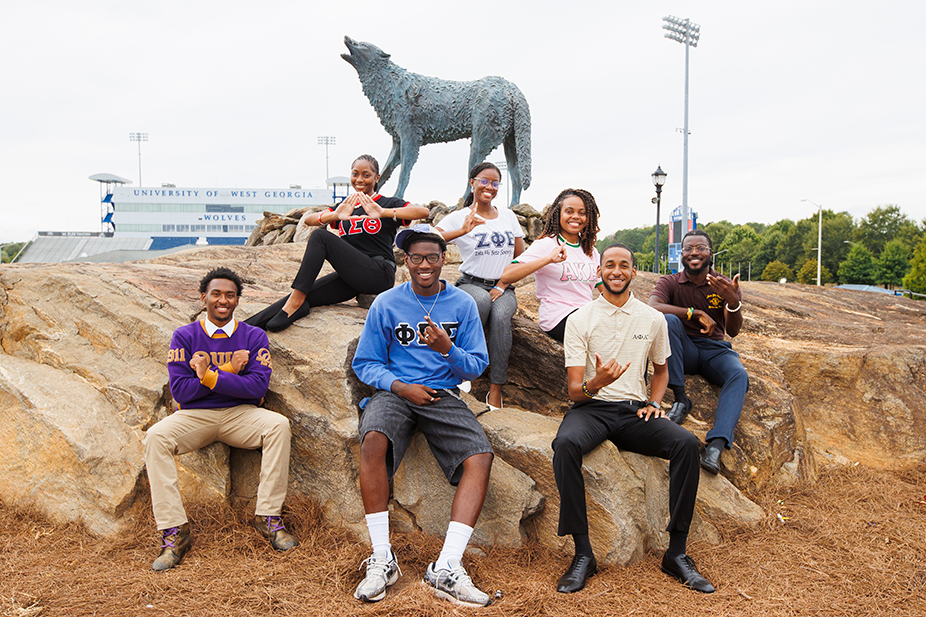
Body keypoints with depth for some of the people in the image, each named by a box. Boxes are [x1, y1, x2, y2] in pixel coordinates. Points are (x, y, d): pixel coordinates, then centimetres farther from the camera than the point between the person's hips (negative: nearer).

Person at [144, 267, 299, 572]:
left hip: (240, 414, 0)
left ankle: (268, 517, -19)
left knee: (278, 425, -27)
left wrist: (209, 376, -20)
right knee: (155, 437, -27)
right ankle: (174, 530, -21)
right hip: (193, 416, 0)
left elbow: (258, 387, -12)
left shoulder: (253, 337, 2)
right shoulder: (184, 336, 3)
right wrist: (228, 371, -14)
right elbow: (180, 390, -8)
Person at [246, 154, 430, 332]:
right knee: (303, 297, -17)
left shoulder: (388, 203, 6)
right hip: (351, 278, 6)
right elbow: (308, 219, 5)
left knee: (320, 236, -20)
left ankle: (295, 301, -24)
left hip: (380, 274, -6)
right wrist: (335, 216, -16)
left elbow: (424, 212, -13)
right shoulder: (345, 207, 21)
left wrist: (383, 213, -25)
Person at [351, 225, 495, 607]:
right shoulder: (386, 304, 6)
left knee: (481, 457, -25)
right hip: (395, 392, -1)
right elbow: (365, 363, 6)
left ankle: (446, 569, -24)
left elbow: (477, 366, 4)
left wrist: (447, 349, -17)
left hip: (444, 396, 1)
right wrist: (400, 386, -11)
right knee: (373, 439, -34)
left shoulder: (463, 305, 7)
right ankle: (382, 559, -22)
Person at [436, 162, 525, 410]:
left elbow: (521, 257, 13)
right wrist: (462, 231, -31)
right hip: (470, 284, -2)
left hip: (502, 288, 2)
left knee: (501, 315, -32)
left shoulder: (508, 216, 14)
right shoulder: (459, 217, 0)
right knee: (482, 300, -39)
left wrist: (502, 286, -2)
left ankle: (496, 389, -28)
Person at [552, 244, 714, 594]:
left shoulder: (653, 319, 9)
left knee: (687, 443, -26)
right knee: (565, 444, -35)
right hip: (592, 407, -2)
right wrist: (595, 383, -27)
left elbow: (660, 369, 26)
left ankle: (676, 553, -15)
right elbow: (575, 390, -4)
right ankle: (583, 553, -24)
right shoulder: (579, 320, 0)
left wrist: (654, 402, 5)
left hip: (635, 410, 3)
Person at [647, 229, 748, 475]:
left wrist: (734, 302, -32)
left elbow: (733, 331, -11)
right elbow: (651, 309, -23)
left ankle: (716, 444, -42)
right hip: (683, 351, -1)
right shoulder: (670, 282, -1)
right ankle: (680, 398, -25)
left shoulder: (724, 286, 2)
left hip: (715, 350, 1)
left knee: (739, 376, -30)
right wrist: (696, 313, -26)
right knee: (669, 320, -30)